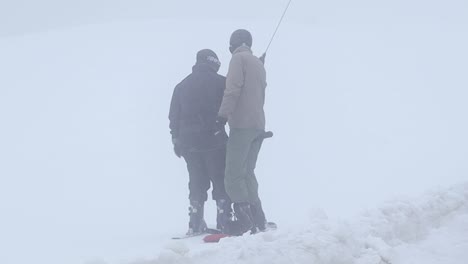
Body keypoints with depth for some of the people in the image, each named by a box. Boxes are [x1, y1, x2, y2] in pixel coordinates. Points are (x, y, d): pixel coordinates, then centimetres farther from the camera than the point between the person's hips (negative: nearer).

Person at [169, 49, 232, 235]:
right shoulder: (220, 82, -3)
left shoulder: (181, 86, 10)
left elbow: (174, 117, 12)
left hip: (189, 143, 4)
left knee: (197, 182, 11)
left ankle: (196, 224, 7)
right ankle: (224, 222, -1)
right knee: (221, 180, 4)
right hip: (214, 141, -4)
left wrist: (176, 140, 18)